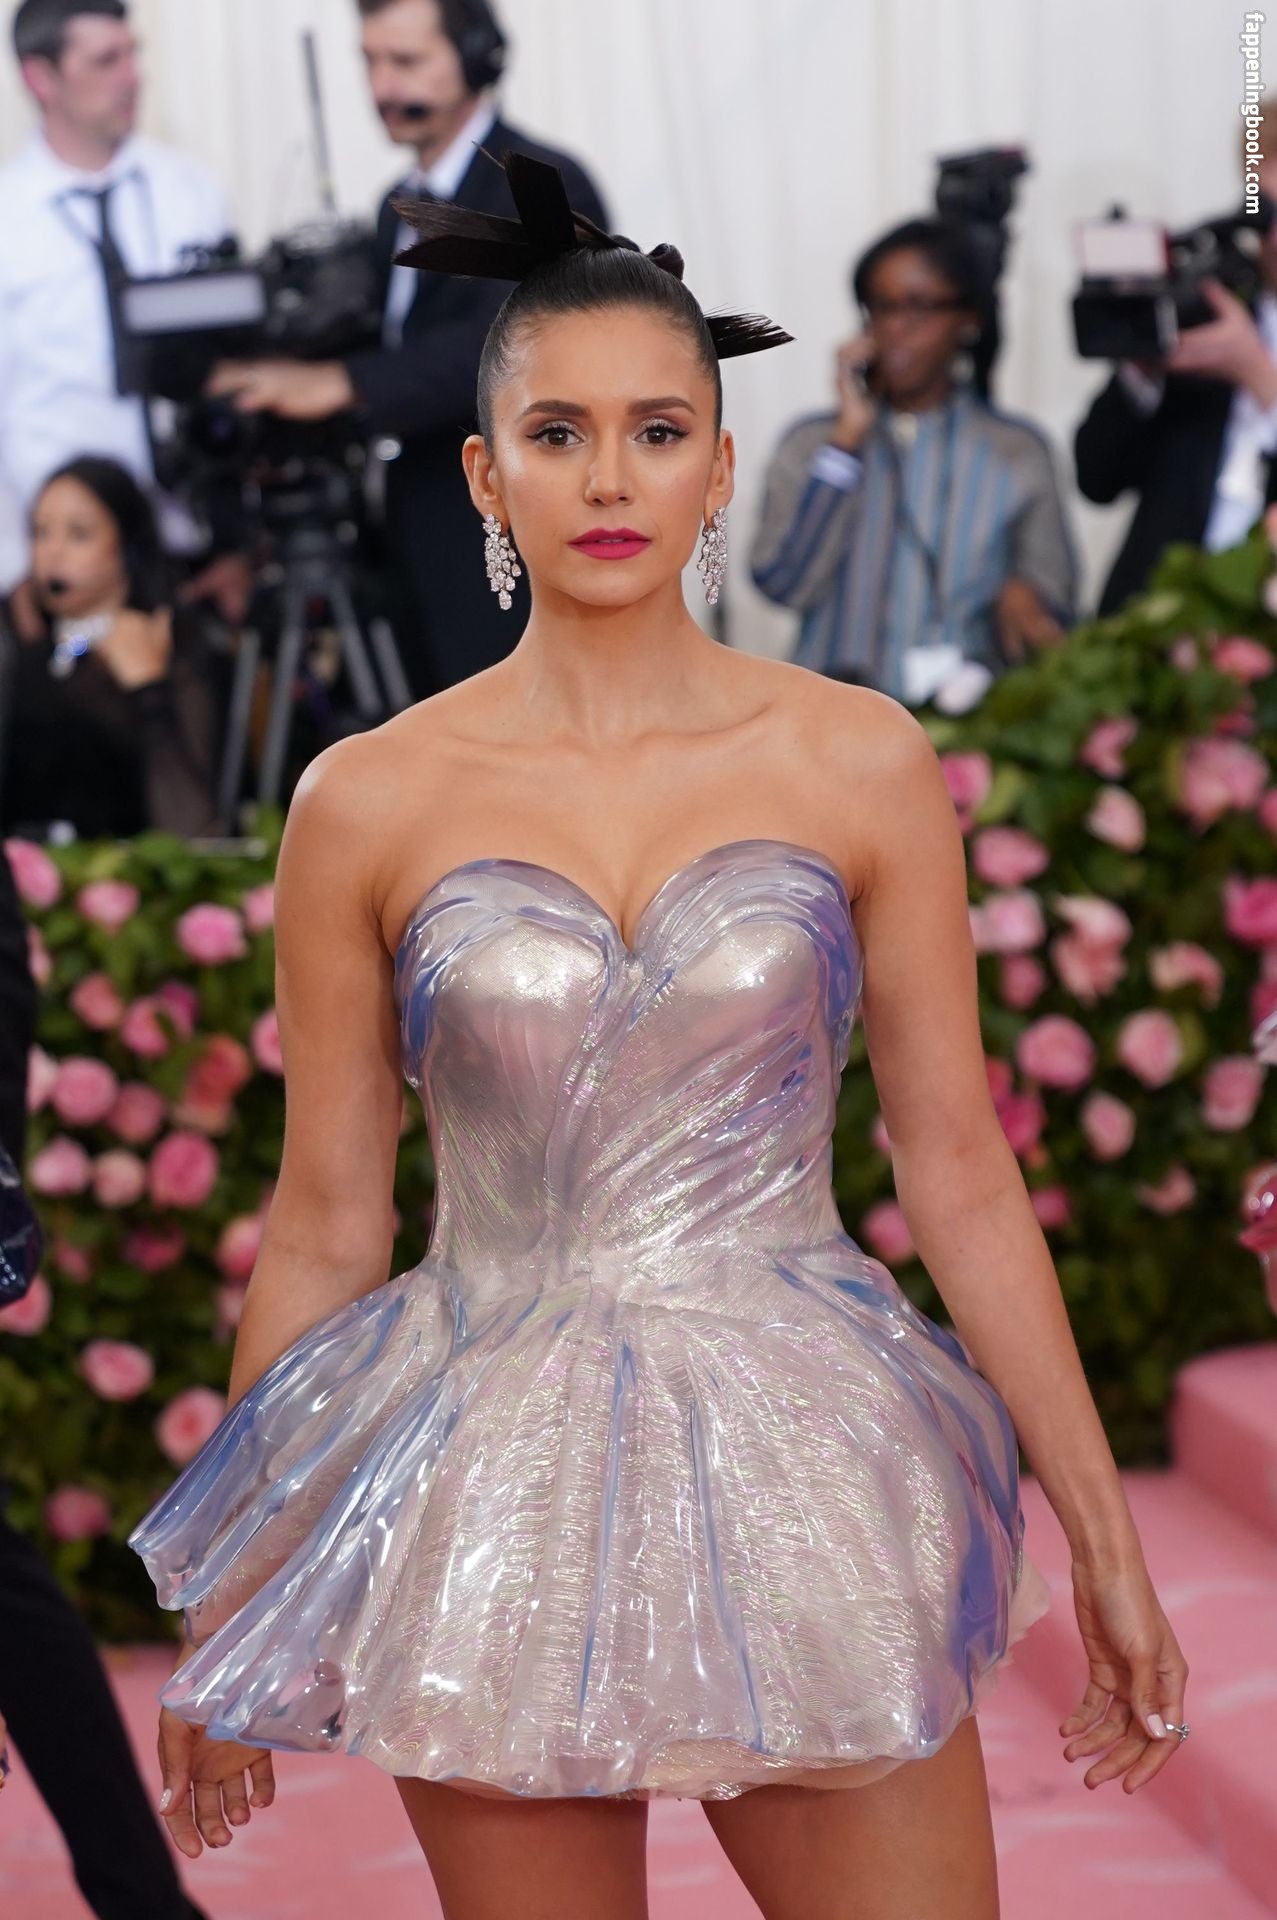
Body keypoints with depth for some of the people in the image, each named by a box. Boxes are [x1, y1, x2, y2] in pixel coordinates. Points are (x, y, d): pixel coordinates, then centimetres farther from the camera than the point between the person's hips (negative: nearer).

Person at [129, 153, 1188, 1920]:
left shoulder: (859, 764, 1)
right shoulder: (370, 803, 1)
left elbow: (960, 1173, 5)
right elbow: (324, 1224, 6)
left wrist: (1105, 1533, 5)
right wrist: (238, 1595, 9)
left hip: (799, 1465, 0)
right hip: (500, 1492, 0)